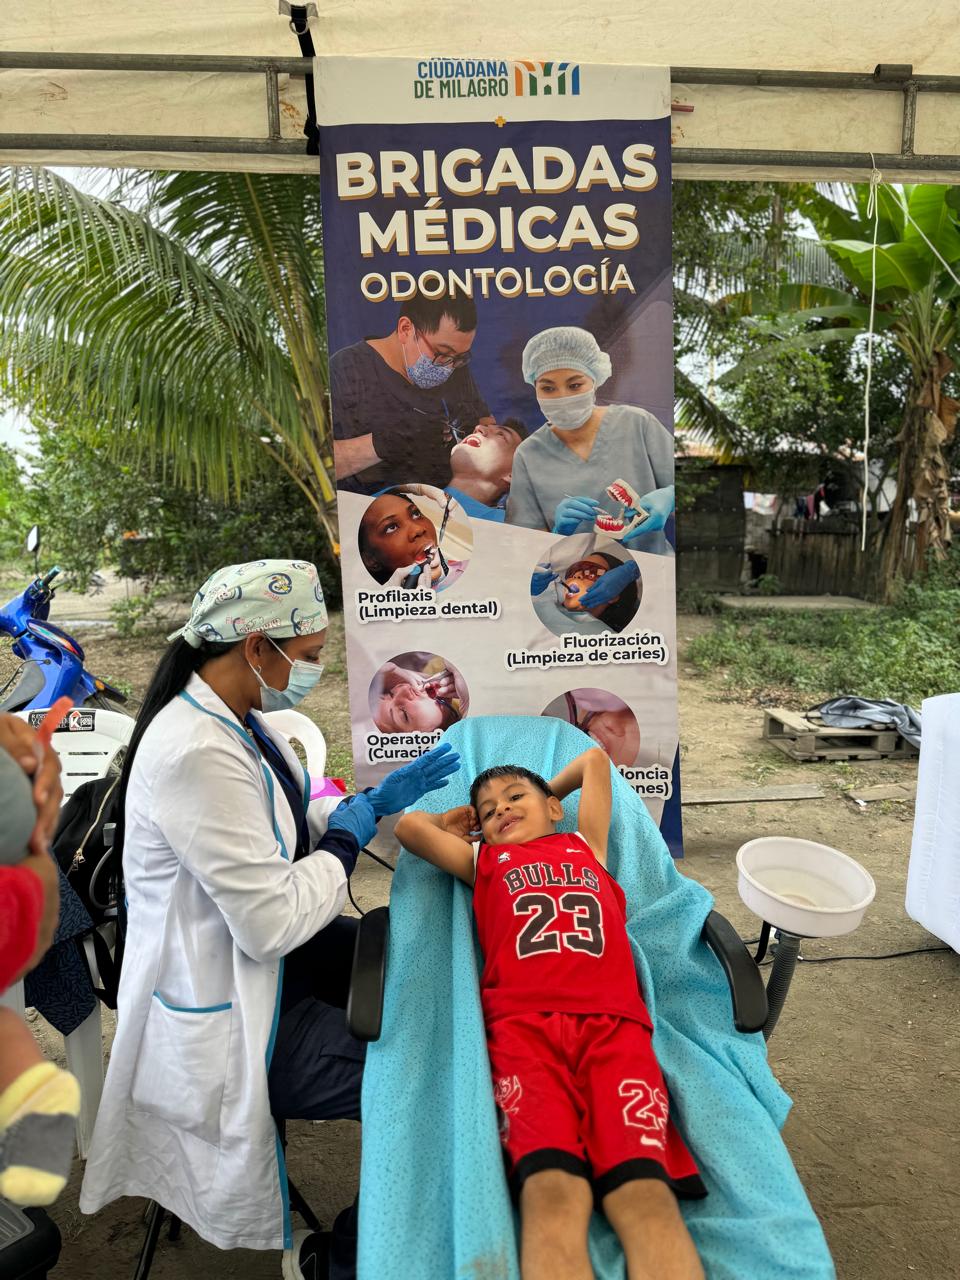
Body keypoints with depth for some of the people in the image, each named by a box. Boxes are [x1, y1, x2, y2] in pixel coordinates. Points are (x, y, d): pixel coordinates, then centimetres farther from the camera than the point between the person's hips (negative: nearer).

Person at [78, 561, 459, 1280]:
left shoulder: (237, 716, -1)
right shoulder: (196, 752, -31)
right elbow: (272, 923, -30)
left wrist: (377, 799, -1)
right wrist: (352, 833, -16)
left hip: (265, 957, 10)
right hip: (224, 1019, -9)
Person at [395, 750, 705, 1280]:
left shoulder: (586, 846, 33)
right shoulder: (484, 861, 32)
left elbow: (595, 758, 44)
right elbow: (408, 826, 32)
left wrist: (545, 794, 55)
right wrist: (452, 822, 46)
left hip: (614, 1022, 1)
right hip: (523, 1023, 0)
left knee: (644, 1191, -25)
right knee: (551, 1189, -28)